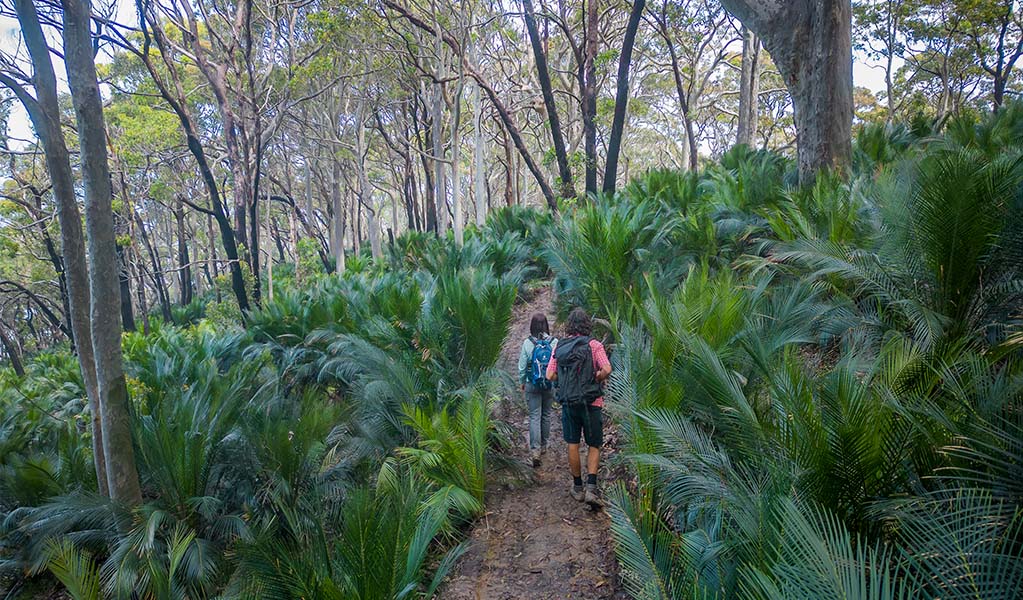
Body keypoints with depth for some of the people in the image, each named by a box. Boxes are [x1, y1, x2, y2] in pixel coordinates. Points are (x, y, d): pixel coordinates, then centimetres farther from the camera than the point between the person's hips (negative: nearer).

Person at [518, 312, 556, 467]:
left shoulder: (527, 343, -11)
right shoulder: (554, 342, -10)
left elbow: (522, 366, -3)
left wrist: (522, 382, 13)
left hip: (532, 385, -1)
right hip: (550, 385, 1)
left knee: (534, 417, 2)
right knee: (546, 415, 16)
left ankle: (535, 450, -8)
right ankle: (543, 446, 29)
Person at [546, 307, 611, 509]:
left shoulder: (559, 346, 3)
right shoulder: (593, 345, -7)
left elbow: (550, 375, 3)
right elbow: (607, 369, -19)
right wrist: (596, 380, 0)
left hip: (567, 403, 3)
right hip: (591, 402, -3)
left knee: (572, 445, 13)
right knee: (594, 446, 7)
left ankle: (578, 488, 22)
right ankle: (591, 487, -8)